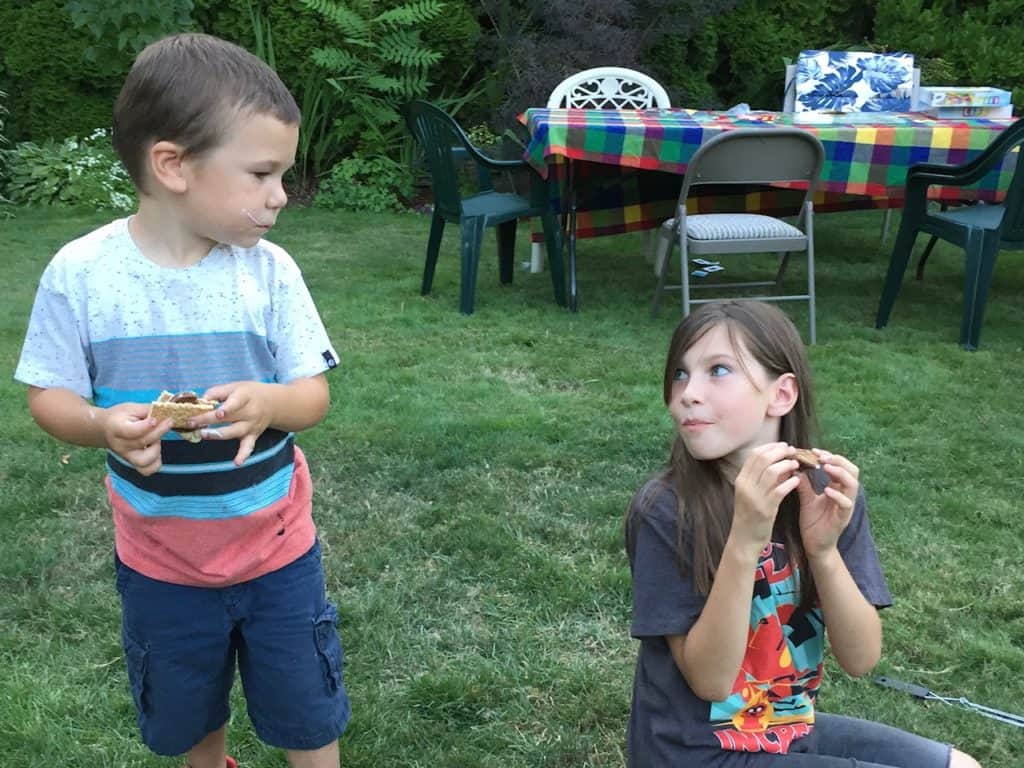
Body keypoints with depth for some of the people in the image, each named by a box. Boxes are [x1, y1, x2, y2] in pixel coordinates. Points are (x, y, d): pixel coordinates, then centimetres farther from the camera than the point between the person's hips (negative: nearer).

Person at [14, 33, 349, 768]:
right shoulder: (80, 273, -16)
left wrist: (267, 403, -33)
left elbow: (315, 393, -11)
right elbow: (50, 396, -7)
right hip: (160, 557, 1)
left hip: (276, 545, 0)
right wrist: (102, 425, -29)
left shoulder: (270, 270, -15)